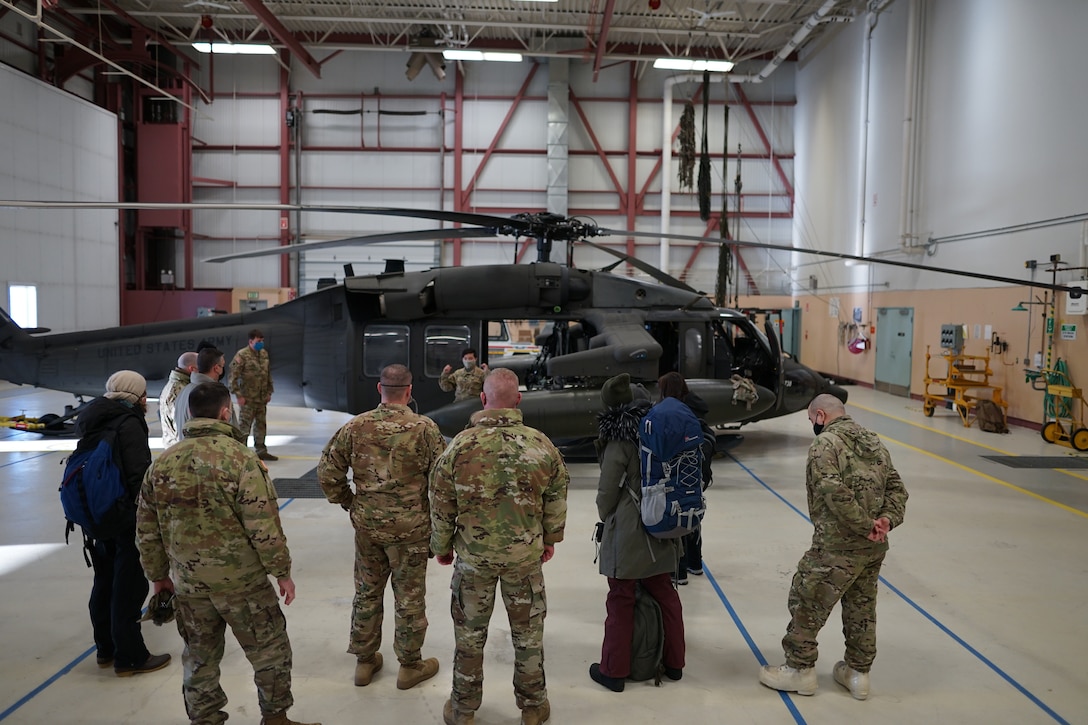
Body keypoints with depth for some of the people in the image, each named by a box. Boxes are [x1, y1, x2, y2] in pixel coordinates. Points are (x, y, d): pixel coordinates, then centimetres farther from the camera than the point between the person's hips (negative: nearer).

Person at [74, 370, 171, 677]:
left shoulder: (92, 421, 10)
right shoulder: (129, 423, -16)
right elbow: (139, 475, -21)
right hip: (127, 518, -9)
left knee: (105, 582, 19)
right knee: (129, 586, 1)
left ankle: (106, 648, 32)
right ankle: (130, 657, 10)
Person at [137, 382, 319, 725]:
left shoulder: (162, 464, 1)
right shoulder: (240, 458, -16)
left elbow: (148, 530, 8)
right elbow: (263, 525, -17)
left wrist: (158, 575, 21)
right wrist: (282, 571, -6)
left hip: (189, 584, 5)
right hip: (242, 581, -5)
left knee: (200, 658, 19)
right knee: (270, 650, 13)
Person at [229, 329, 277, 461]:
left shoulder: (264, 353, 11)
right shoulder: (242, 355, -12)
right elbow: (233, 376, -14)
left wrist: (269, 391, 15)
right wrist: (238, 395, -16)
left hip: (262, 398, 7)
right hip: (248, 399, -7)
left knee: (261, 424, 14)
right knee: (244, 425, -2)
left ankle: (261, 451, 24)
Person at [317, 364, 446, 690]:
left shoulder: (355, 427, -4)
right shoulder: (424, 428, -13)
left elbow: (327, 472, 0)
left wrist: (349, 503, 12)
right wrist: (436, 515, 6)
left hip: (367, 525, 3)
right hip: (410, 528, -3)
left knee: (367, 592, 19)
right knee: (409, 596, 11)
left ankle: (365, 659, 32)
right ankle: (410, 665, 25)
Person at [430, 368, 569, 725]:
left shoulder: (460, 445, -15)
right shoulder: (541, 444, -11)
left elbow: (441, 505, -6)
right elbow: (557, 498, 0)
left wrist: (442, 546, 10)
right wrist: (550, 538, 17)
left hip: (473, 554, 0)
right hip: (527, 553, 1)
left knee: (469, 632, 16)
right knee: (528, 631, 18)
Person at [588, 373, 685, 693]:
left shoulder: (620, 438, -16)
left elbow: (607, 489, -11)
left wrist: (605, 516, 7)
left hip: (627, 531, -7)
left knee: (621, 600, 5)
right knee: (665, 593, 18)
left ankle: (613, 670, 15)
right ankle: (674, 663, 30)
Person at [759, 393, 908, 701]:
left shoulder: (825, 444, -12)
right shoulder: (874, 442, 13)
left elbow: (836, 493, -25)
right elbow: (896, 488, 8)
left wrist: (865, 526, -18)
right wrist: (887, 519, -6)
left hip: (836, 548, -8)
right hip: (874, 548, 8)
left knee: (806, 605, 8)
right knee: (862, 609, 19)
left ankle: (800, 669, 19)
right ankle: (858, 672, 32)